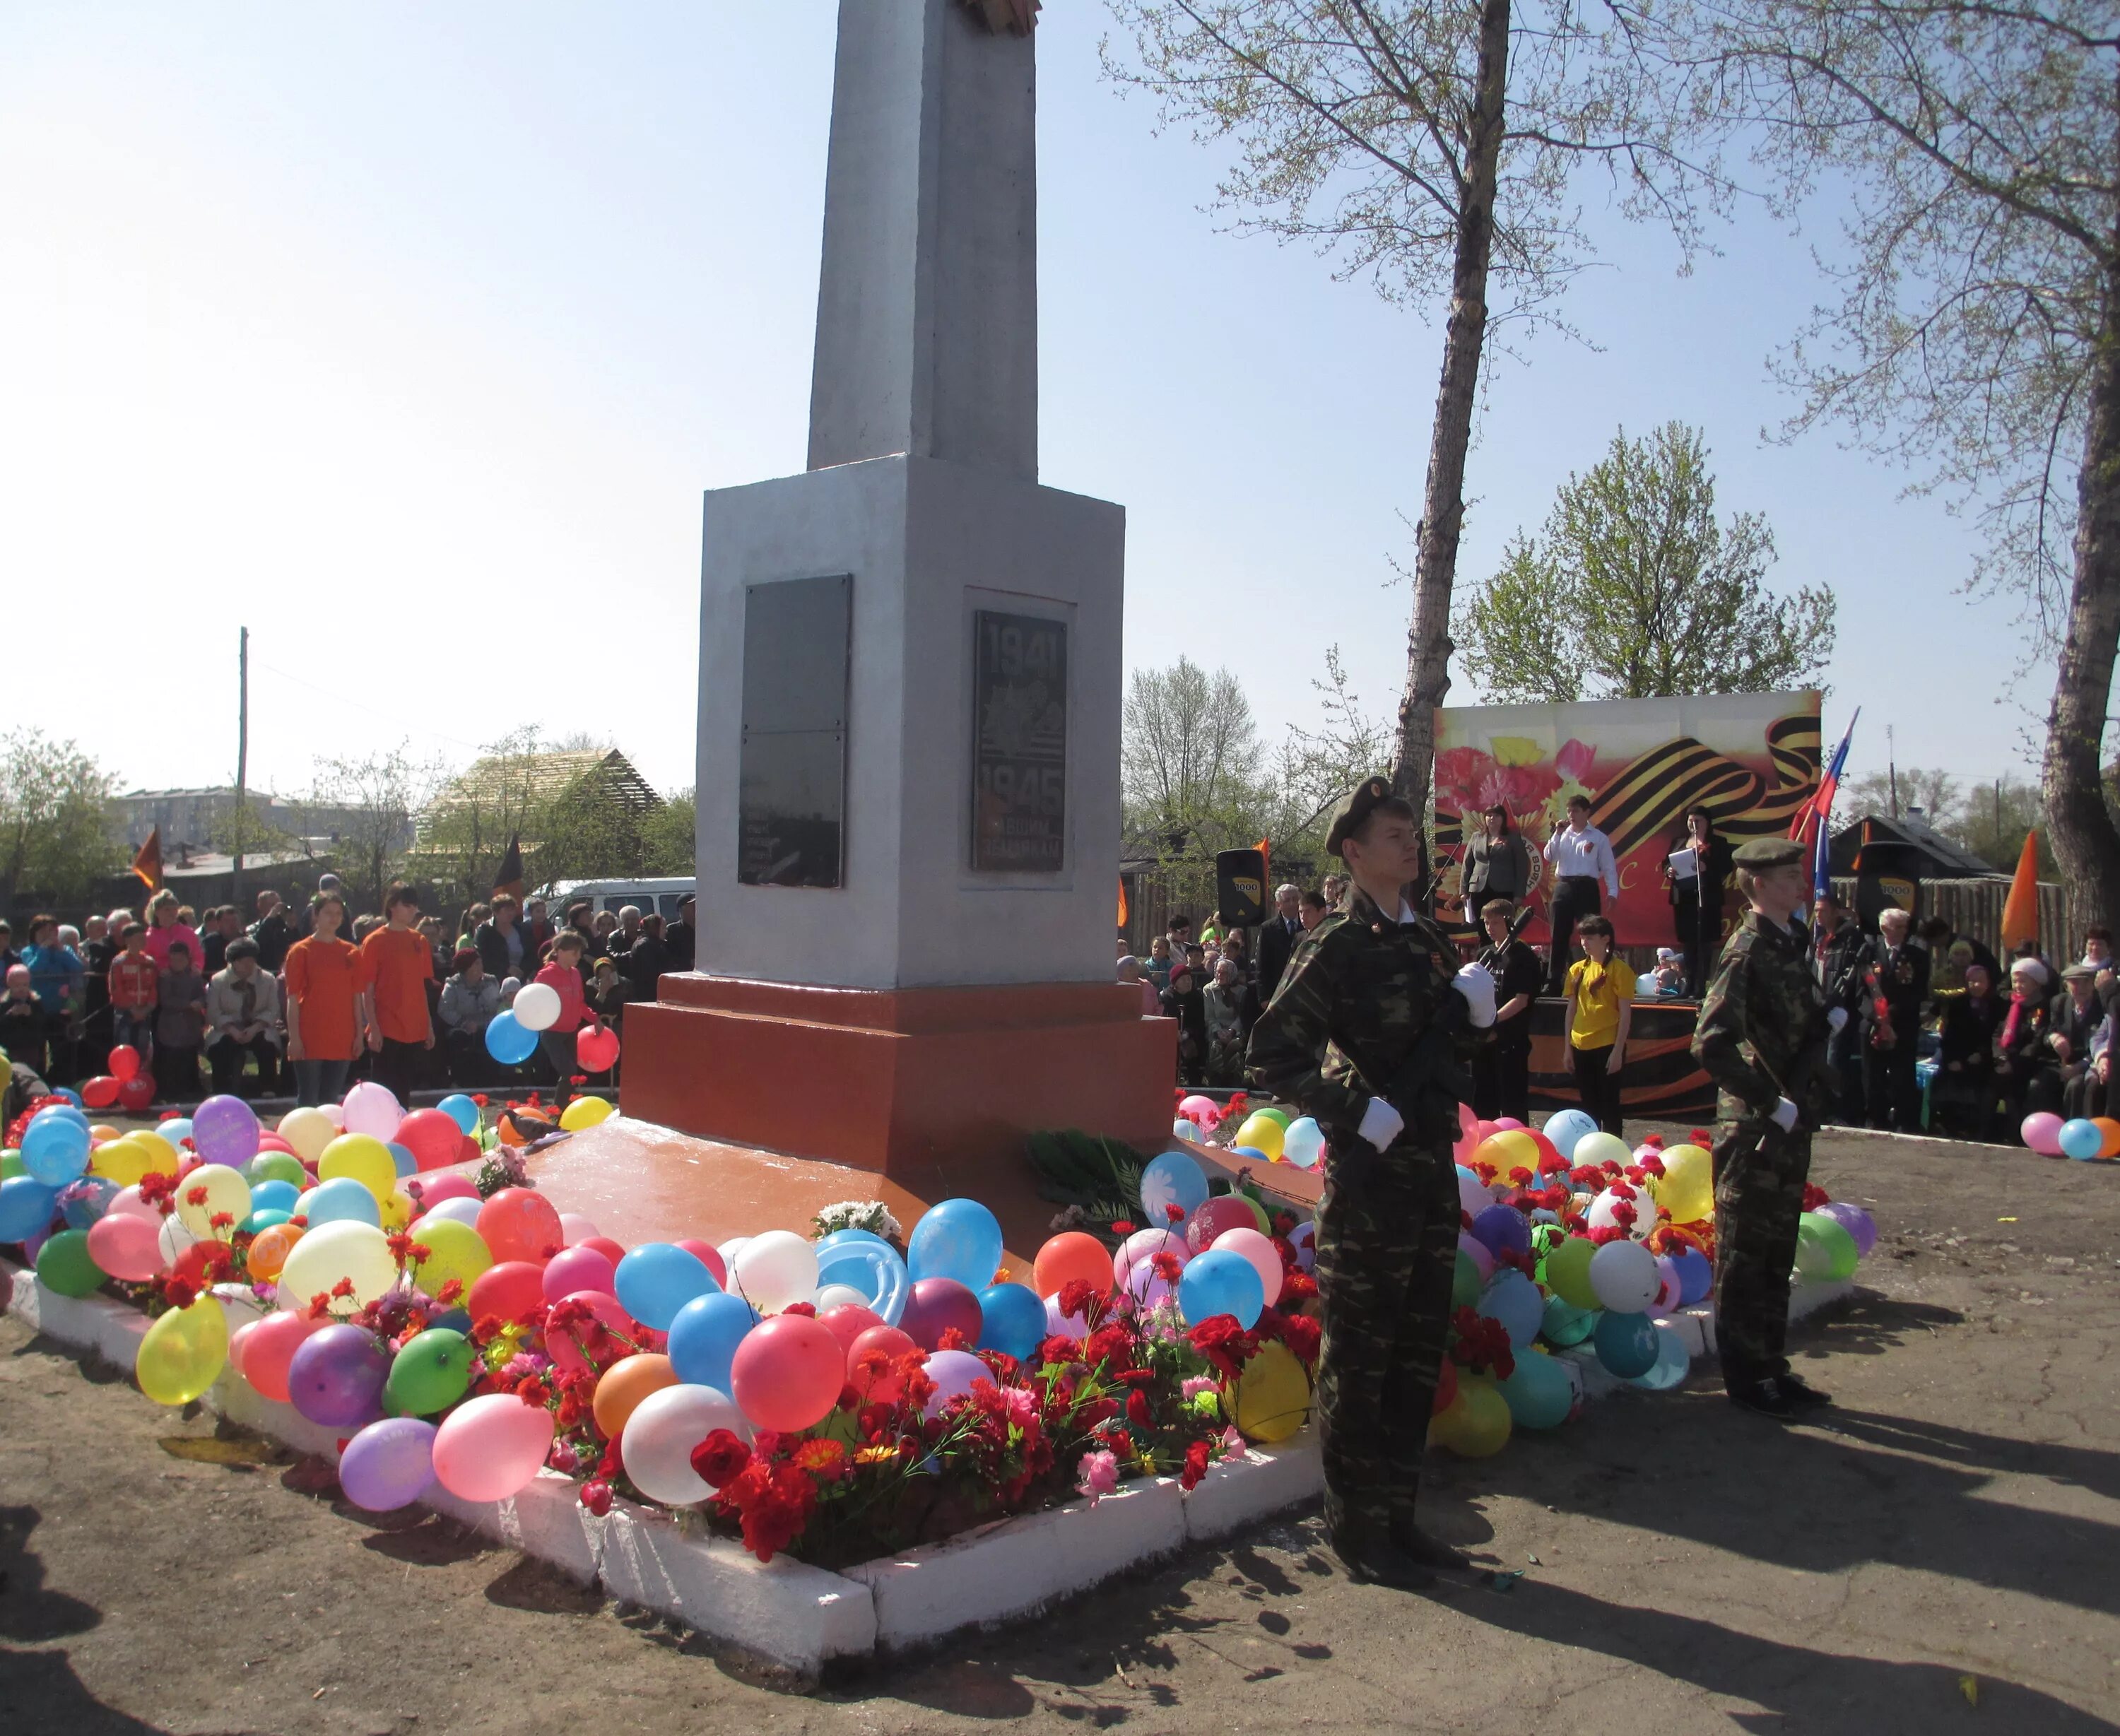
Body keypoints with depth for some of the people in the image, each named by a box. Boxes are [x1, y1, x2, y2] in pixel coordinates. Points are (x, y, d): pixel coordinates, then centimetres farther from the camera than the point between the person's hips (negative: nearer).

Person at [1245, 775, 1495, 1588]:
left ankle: (1397, 1517, 28)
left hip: (1432, 1165, 8)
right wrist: (1358, 1111, -20)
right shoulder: (1336, 945, -11)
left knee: (1419, 1349, 15)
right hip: (1369, 1172, -8)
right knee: (1361, 1354, 2)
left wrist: (1474, 1007, 3)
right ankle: (1357, 1530, 15)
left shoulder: (1429, 939, 11)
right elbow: (1271, 1057, -16)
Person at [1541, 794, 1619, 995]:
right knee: (1559, 935, 4)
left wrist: (1613, 892, -6)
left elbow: (1609, 867, 2)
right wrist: (1557, 834, -6)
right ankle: (1555, 981, 8)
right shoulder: (1562, 835, 11)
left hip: (1587, 888, -3)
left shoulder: (1599, 838, 3)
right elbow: (1549, 857, 0)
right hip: (1563, 888, 3)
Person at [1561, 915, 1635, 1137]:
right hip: (1581, 1046, 5)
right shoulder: (1577, 969, 9)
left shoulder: (1618, 969, -6)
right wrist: (1568, 1048, 10)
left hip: (1608, 1046, -5)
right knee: (1588, 1104, 12)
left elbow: (1626, 1013, -8)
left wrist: (1618, 1050, -12)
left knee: (1609, 1102, 1)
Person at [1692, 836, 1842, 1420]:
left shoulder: (1792, 944, 11)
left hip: (1790, 1122, 9)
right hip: (1754, 1125, -9)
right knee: (1746, 1253, 1)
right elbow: (1711, 1043, -25)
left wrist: (1831, 1016, 3)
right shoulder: (1747, 949, -16)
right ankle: (1746, 1378, 11)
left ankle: (1771, 1368, 27)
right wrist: (1769, 1103, -21)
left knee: (1776, 1252, 16)